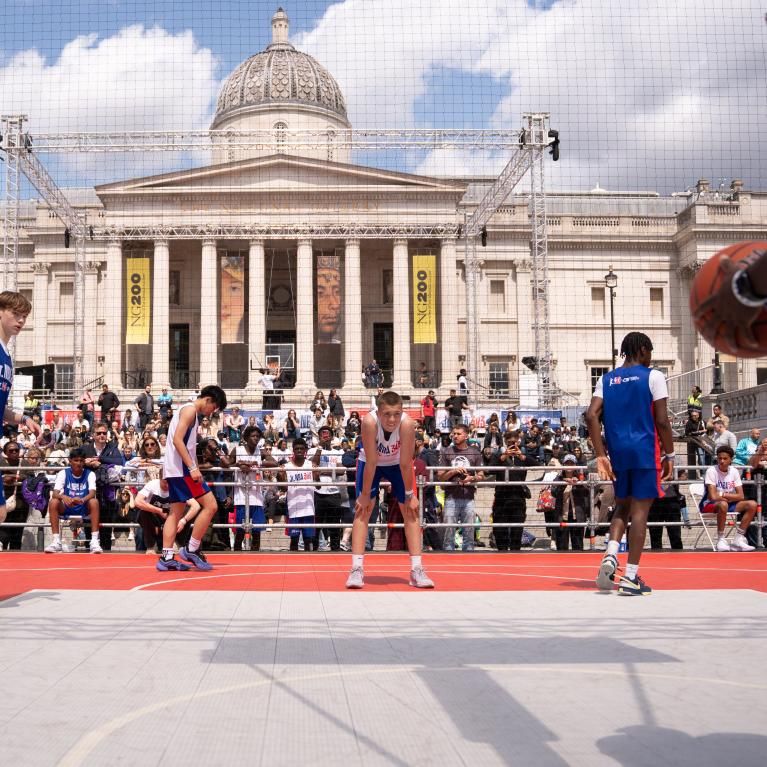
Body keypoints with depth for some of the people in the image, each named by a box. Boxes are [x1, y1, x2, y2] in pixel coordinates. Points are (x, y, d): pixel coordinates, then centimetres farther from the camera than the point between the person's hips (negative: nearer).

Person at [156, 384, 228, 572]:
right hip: (182, 467, -10)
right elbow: (177, 440, -20)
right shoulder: (190, 409, -9)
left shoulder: (187, 410, 21)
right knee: (210, 505, -9)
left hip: (175, 469, 10)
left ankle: (166, 557, 6)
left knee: (176, 512, 9)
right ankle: (191, 549, -4)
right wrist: (193, 468, -23)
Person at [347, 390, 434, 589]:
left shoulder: (407, 424, -37)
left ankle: (417, 569, 0)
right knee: (362, 510, -10)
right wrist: (365, 495, -23)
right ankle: (357, 569, -8)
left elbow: (406, 463, -27)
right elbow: (371, 462, -31)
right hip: (371, 463, -1)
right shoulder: (369, 422, -38)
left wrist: (409, 494, -18)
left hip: (397, 464, 1)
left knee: (410, 511, -4)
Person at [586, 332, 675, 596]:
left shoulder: (606, 379, 10)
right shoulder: (653, 376, -2)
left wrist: (601, 455, 0)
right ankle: (631, 577, -1)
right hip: (645, 452, -4)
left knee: (622, 507, 19)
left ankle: (610, 555, -5)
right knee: (639, 511, 0)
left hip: (617, 452, 4)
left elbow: (591, 416, -1)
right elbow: (661, 420, -8)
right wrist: (669, 455, 1)